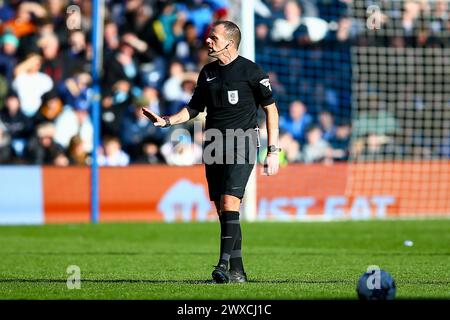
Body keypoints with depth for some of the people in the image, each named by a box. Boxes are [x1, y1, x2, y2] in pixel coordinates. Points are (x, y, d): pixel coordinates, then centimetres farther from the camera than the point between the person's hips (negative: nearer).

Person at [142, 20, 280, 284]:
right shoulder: (208, 72, 12)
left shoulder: (251, 71, -4)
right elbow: (194, 108, 22)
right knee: (223, 210, 4)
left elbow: (271, 108, 0)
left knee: (229, 203, -19)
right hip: (214, 146, 6)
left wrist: (273, 151, -4)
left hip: (241, 146, -6)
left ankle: (224, 264, -22)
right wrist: (165, 121, 6)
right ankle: (237, 272, 8)